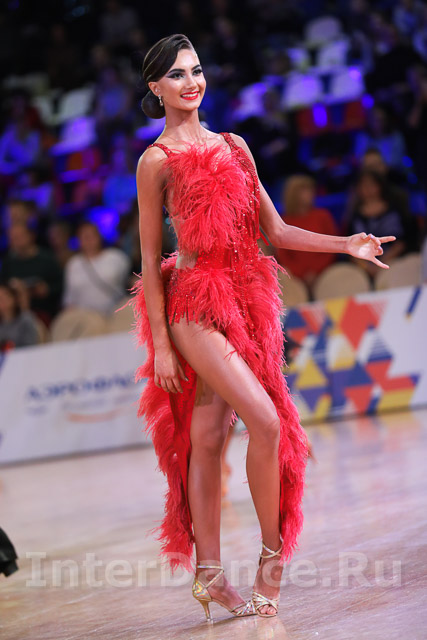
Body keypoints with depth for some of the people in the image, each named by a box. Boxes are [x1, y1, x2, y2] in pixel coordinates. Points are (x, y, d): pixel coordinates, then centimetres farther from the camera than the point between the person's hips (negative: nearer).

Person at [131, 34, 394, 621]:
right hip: (193, 303, -5)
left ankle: (209, 574, 9)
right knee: (265, 419, -16)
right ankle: (273, 552, -2)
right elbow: (150, 259, -2)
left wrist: (347, 246, 2)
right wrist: (161, 344, -6)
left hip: (242, 297, 5)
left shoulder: (234, 147, 14)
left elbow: (275, 230, 14)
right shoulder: (157, 161, -1)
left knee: (208, 437, 6)